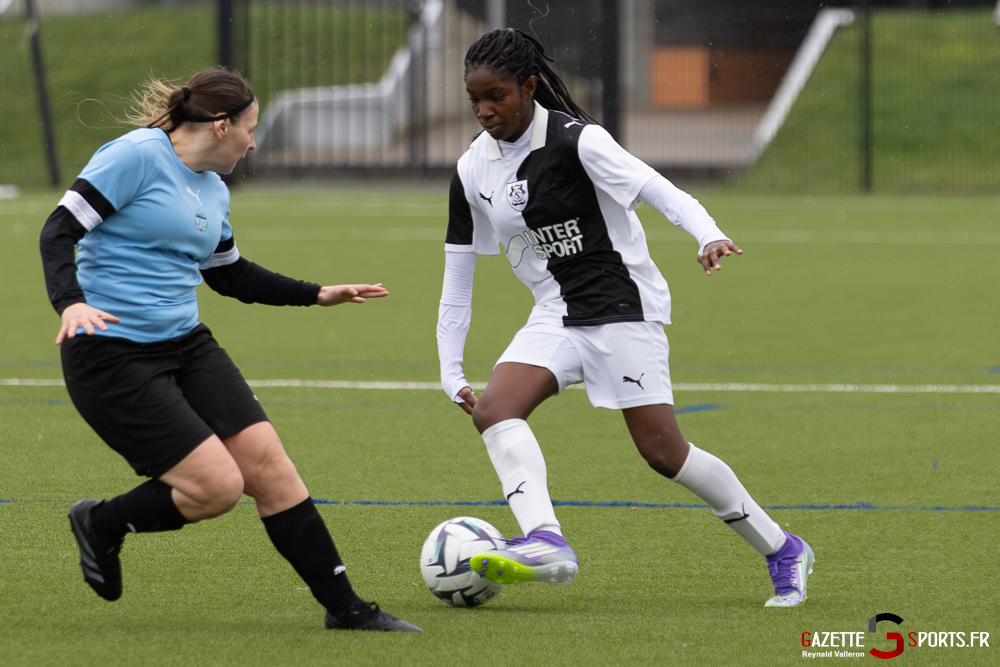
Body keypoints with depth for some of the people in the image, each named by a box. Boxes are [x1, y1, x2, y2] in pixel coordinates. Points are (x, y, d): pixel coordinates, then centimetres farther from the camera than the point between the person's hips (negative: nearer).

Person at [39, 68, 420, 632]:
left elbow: (229, 274, 28)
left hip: (186, 346, 8)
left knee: (267, 462, -3)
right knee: (216, 486, -14)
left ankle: (343, 606, 3)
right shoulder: (136, 157, -12)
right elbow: (60, 230, -15)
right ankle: (102, 525, 12)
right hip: (111, 354, -8)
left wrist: (318, 295, 28)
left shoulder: (213, 190, 13)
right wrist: (69, 303, -32)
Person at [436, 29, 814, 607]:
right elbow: (457, 277, 11)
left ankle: (783, 552, 9)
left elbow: (658, 189, -26)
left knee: (663, 451, -8)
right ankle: (546, 543, -38)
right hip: (556, 316, 6)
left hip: (622, 305, -6)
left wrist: (708, 235, -45)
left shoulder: (576, 142, -14)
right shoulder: (473, 171, 4)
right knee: (494, 408, -21)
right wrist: (452, 373, 9)